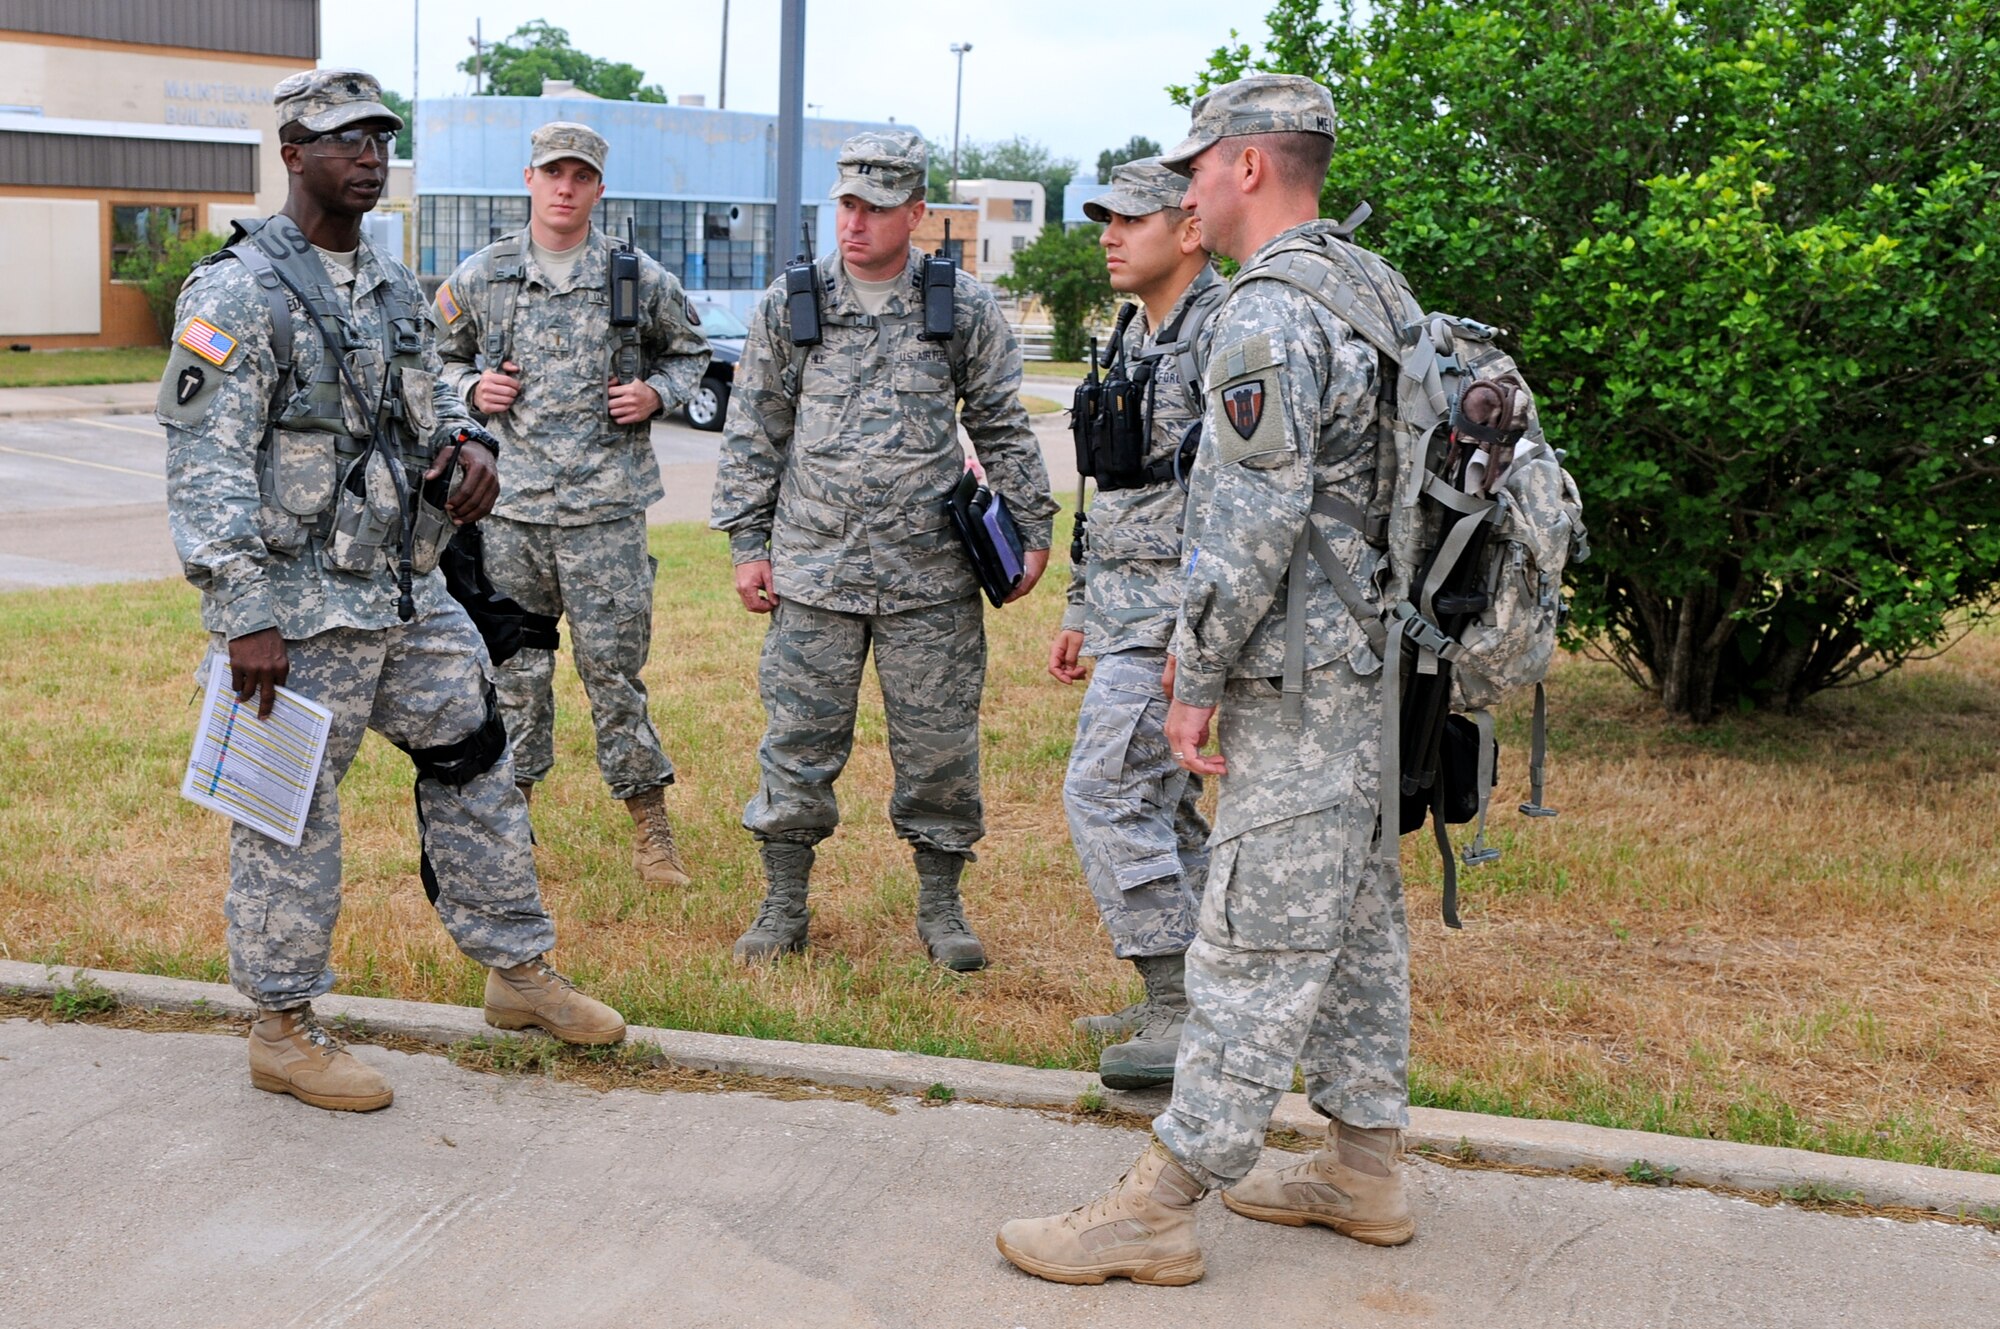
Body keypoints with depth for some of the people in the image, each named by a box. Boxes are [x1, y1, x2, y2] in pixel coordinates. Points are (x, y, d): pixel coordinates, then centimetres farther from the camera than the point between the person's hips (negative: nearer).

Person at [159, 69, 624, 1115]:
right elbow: (205, 466, -18)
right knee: (292, 815, 2)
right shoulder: (238, 292, -14)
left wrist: (464, 441, -1)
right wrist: (247, 617, -23)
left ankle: (520, 971, 28)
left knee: (474, 760, 14)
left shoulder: (393, 285, 11)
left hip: (402, 588, 8)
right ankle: (282, 1030, 17)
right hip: (296, 605, -8)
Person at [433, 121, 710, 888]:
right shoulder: (480, 277, 5)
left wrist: (658, 393, -2)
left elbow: (688, 351, 17)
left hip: (606, 506, -2)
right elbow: (438, 356, 18)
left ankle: (649, 823, 11)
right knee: (514, 663, 9)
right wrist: (472, 388, -2)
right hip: (509, 503, 2)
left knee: (613, 665, 0)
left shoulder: (640, 279, 3)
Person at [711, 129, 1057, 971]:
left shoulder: (965, 310, 4)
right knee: (799, 742, 4)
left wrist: (1032, 530, 8)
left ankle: (940, 906, 20)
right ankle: (784, 906, 18)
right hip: (813, 570, 0)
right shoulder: (788, 306, 5)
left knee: (939, 743, 5)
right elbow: (753, 433, 9)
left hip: (933, 576, 0)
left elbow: (1003, 430, 11)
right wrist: (747, 544, 5)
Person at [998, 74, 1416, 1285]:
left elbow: (1255, 519, -22)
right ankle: (1365, 1170, 26)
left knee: (1257, 941, -6)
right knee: (1356, 922, 15)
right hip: (1369, 663, 10)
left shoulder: (1269, 313, -17)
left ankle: (1159, 1211, 1)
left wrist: (1199, 677, -13)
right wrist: (1208, 635, 22)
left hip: (1300, 684, -10)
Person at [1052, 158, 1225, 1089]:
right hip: (1128, 610, 10)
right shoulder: (1137, 340, 18)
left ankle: (1182, 1017, -9)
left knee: (1105, 792, -14)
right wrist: (1080, 611, 23)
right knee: (1159, 803, 13)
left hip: (1179, 611, -10)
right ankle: (1188, 1000, 23)